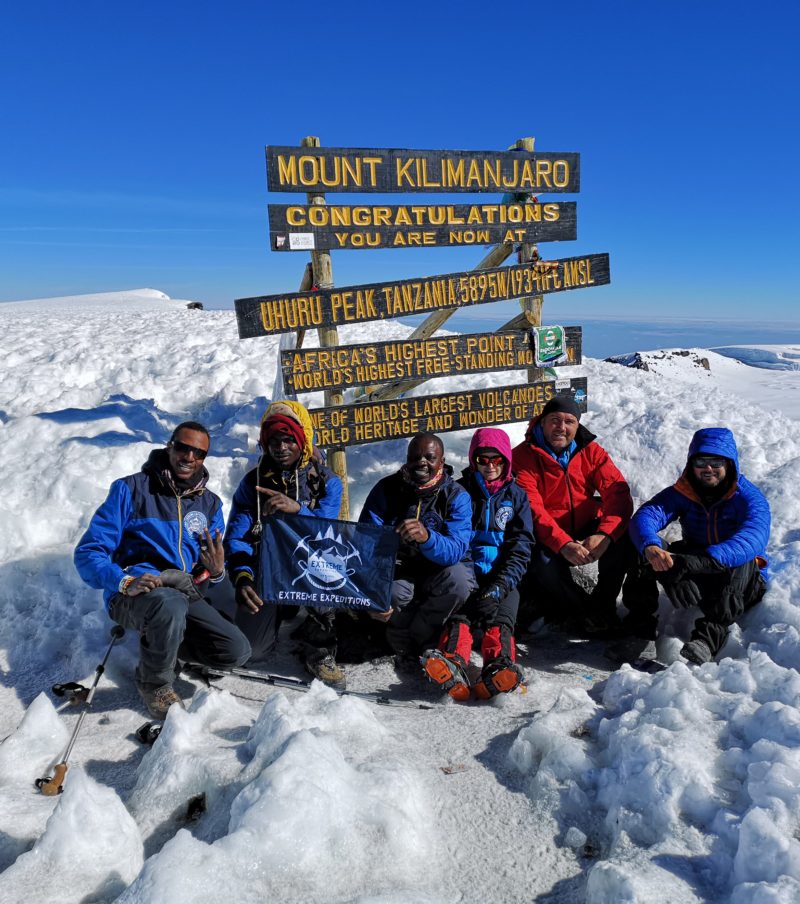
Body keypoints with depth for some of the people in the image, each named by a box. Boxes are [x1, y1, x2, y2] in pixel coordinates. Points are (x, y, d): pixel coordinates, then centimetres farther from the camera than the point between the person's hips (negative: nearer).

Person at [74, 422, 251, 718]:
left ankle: (157, 640, 16)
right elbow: (89, 552, -7)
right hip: (132, 593, -5)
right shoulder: (131, 489, -3)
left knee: (237, 651, -11)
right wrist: (125, 581, -25)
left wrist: (216, 571, -13)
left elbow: (208, 578, 12)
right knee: (170, 603, -39)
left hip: (185, 595, 5)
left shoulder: (209, 503, 11)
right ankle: (154, 682, -7)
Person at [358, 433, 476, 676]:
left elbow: (456, 551, -27)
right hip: (398, 569, 0)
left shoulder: (457, 496, -12)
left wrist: (427, 537, -50)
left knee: (457, 578, -32)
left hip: (440, 569, 0)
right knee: (391, 591, -32)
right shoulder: (387, 489, -9)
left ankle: (411, 643, -9)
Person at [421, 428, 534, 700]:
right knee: (459, 614, -27)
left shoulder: (516, 496, 13)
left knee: (501, 617, -26)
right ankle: (453, 665, -50)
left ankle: (498, 668, -49)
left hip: (503, 577, 1)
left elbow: (520, 550, 6)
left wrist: (499, 587, -10)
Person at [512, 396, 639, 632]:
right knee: (542, 566, -33)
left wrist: (605, 534, -30)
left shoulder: (591, 451, 1)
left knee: (624, 538, -25)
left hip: (588, 531, 3)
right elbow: (531, 509, -19)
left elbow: (618, 492, -11)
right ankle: (586, 610, -3)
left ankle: (602, 602, -1)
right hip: (548, 540, -3)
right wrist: (563, 544, -33)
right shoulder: (522, 457, -9)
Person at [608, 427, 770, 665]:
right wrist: (650, 547, -48)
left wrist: (701, 560, -54)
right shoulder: (681, 493, -5)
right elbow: (644, 516, -23)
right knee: (650, 551, -21)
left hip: (742, 584, -3)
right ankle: (641, 635, -29)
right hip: (694, 582, 3)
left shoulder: (749, 497, -14)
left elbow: (754, 538, -36)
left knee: (740, 559, -35)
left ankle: (707, 639, -41)